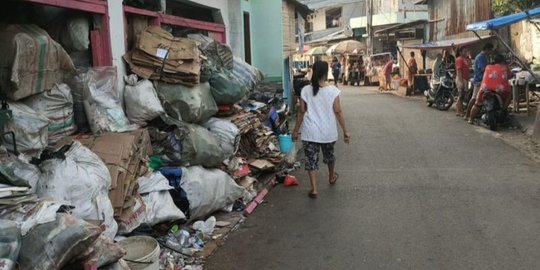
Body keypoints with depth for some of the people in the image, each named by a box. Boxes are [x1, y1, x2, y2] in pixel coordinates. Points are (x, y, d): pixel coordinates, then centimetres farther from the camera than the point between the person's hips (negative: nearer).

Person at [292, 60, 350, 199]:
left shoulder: (305, 90, -7)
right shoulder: (332, 90, -10)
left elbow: (301, 112, -4)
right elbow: (338, 112, -9)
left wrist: (296, 130, 6)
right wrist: (345, 130, -1)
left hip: (310, 132, -1)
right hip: (328, 131, 1)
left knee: (311, 159, 5)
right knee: (329, 155, 24)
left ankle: (314, 189, 1)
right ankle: (332, 177, 47)